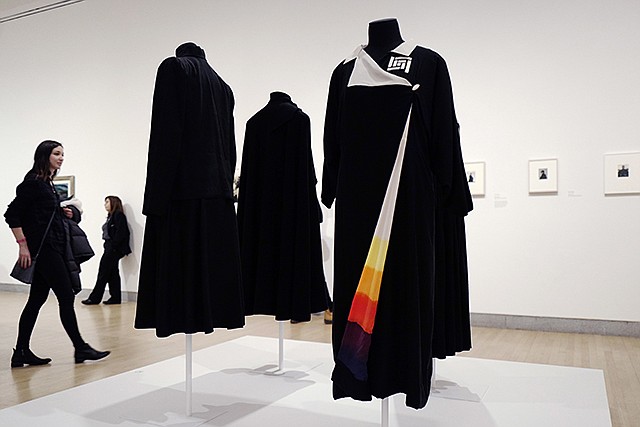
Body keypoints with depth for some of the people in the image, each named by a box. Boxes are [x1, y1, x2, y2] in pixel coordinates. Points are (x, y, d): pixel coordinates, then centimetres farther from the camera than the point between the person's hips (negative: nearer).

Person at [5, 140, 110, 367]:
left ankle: (22, 352, 17)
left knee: (37, 299, 10)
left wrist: (62, 213, 6)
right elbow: (12, 214, -14)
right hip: (43, 248, -9)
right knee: (66, 296, -4)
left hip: (52, 247, 9)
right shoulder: (33, 182, -11)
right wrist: (23, 245, -17)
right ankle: (80, 348, 4)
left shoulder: (48, 184, 16)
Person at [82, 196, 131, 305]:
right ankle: (115, 297, 11)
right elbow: (108, 234, 16)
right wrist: (108, 246, 6)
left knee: (104, 273, -4)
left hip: (114, 249, -9)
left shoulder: (119, 215, -8)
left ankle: (95, 298, 2)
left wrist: (113, 246, -19)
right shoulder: (111, 216, 18)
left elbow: (120, 233, -18)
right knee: (112, 273, 8)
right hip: (110, 248, 9)